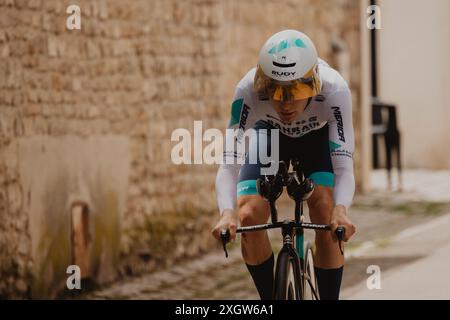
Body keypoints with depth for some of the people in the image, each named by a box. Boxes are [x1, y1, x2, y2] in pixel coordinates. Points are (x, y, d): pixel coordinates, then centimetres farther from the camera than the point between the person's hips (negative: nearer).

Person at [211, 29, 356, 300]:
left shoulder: (334, 91, -39)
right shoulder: (249, 91, -38)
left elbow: (344, 166, -40)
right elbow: (229, 163, -38)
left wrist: (341, 210, -60)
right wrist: (227, 213, -56)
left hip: (318, 138, -1)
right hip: (269, 136, 1)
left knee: (326, 213, -25)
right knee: (248, 216, -20)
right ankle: (269, 299, 1)